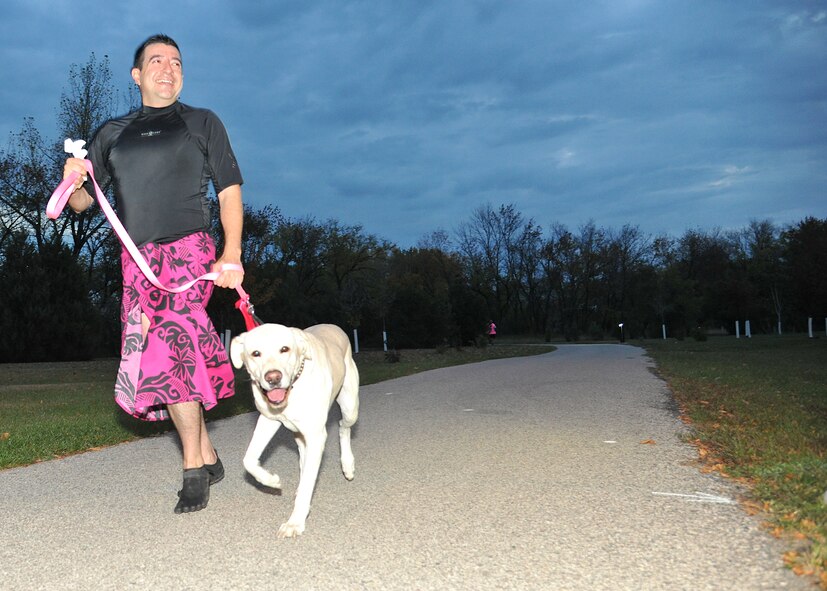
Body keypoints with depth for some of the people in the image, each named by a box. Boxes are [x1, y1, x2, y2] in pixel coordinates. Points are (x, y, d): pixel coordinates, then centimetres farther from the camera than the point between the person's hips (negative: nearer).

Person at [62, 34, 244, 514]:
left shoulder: (202, 122, 11)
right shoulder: (113, 133, 18)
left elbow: (229, 188, 4)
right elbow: (81, 202, 16)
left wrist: (232, 254, -8)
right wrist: (73, 180, -9)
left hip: (188, 250, -4)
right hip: (137, 260, 4)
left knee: (167, 348, -17)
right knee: (180, 359, 1)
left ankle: (194, 470, -7)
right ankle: (208, 456, 15)